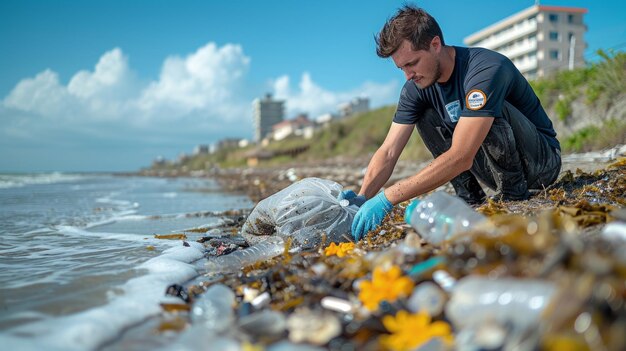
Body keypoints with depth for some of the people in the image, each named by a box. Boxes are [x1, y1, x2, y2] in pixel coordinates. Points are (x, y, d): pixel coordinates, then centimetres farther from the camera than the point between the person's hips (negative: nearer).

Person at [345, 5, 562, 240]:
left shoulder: (487, 69, -31)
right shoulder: (416, 88, -9)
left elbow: (461, 157, -39)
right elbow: (388, 152, -11)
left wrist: (387, 198, -41)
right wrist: (363, 197, -30)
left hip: (543, 161, -6)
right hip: (497, 169, 6)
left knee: (494, 110, -33)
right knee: (426, 118, -8)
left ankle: (514, 193, -13)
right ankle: (470, 197, -5)